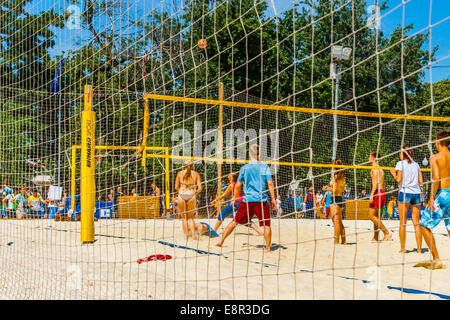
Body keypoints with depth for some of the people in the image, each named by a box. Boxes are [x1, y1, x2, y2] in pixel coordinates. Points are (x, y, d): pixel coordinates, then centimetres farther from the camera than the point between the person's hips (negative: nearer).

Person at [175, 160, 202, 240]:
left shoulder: (180, 173, 8)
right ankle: (193, 234, -2)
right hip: (191, 196, 0)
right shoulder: (196, 174, 7)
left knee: (184, 218, 14)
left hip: (181, 195, 0)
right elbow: (200, 188, 1)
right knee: (190, 217, 14)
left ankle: (186, 235, 8)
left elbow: (176, 187, 5)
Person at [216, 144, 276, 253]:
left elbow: (238, 185, 7)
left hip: (247, 200, 2)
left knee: (235, 221, 12)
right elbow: (270, 184, -7)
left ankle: (221, 241, 13)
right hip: (262, 200, -2)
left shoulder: (244, 168, 4)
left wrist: (235, 198, 20)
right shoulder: (265, 167, -2)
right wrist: (273, 199, -3)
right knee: (266, 224, 6)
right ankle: (268, 247, 0)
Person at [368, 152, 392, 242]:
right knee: (376, 216, 11)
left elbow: (375, 182, -18)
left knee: (371, 216, -10)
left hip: (377, 193, -10)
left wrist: (371, 195, -23)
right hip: (382, 193, 10)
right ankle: (375, 238, 12)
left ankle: (387, 233, -16)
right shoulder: (380, 169, 20)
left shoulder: (374, 168, -8)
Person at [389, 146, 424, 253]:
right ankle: (419, 248, 2)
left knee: (403, 223, 0)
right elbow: (421, 181, 10)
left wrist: (393, 173, 9)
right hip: (416, 193, 4)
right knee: (416, 223, 5)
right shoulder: (416, 164, 13)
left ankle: (402, 248, 0)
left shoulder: (400, 164, 0)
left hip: (405, 193, -4)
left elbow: (399, 180, -9)